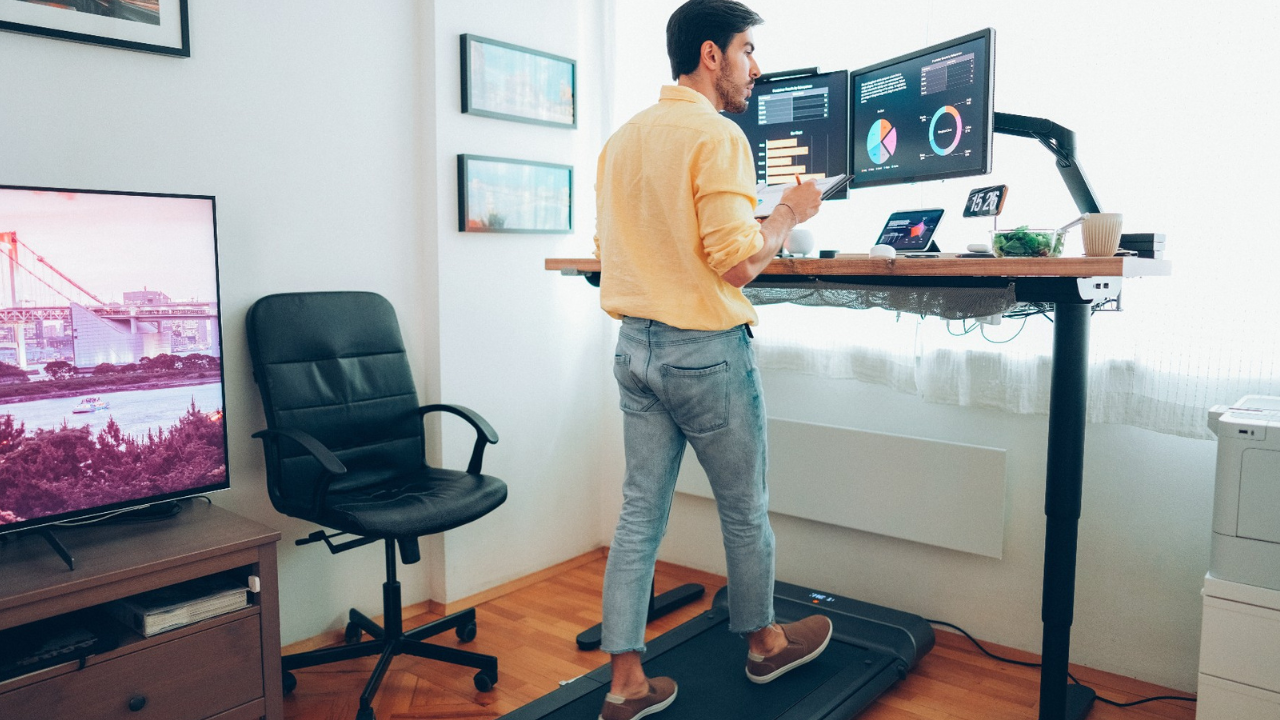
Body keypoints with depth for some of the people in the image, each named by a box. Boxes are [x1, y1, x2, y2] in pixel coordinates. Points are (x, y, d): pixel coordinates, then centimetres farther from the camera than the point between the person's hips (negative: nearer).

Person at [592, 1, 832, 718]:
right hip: (706, 350, -7)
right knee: (745, 510, 13)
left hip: (635, 346, 7)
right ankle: (765, 642, 36)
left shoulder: (622, 139, 11)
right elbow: (737, 262, -21)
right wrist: (788, 214, -3)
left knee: (642, 510, 11)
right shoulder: (717, 135, -14)